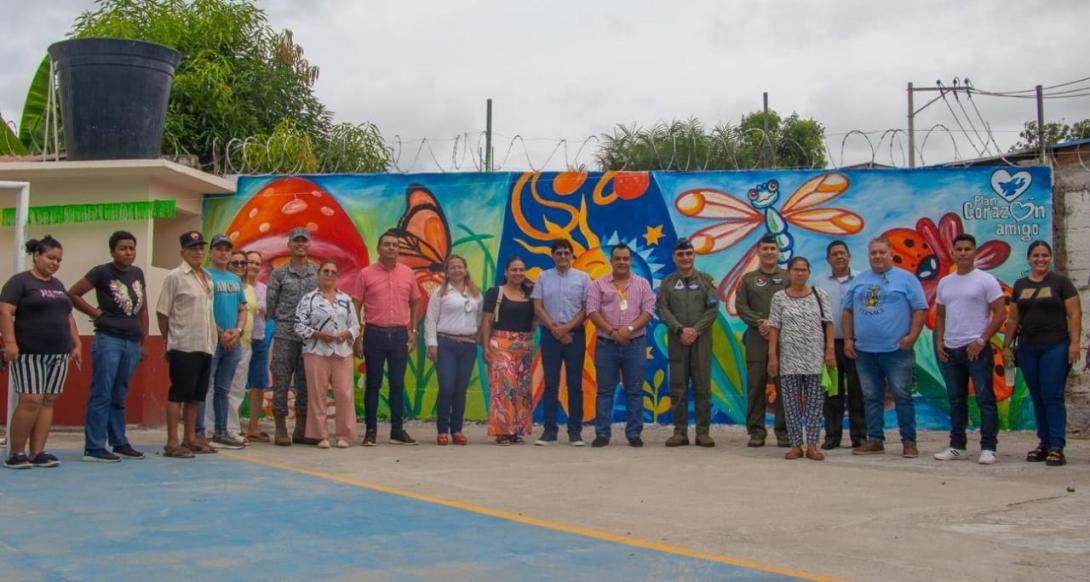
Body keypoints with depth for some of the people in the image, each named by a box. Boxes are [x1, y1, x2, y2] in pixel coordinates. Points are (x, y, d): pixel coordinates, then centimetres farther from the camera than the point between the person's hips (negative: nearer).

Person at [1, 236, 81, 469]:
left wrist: (76, 344, 15)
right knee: (31, 401, -11)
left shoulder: (58, 285, 18)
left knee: (48, 401, 3)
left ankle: (38, 453, 6)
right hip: (29, 353, -7)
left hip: (58, 354, 7)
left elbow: (68, 317, 22)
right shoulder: (20, 281, -2)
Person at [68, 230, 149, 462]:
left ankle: (120, 443, 19)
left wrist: (144, 343, 15)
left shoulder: (138, 273, 12)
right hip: (108, 340, -6)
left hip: (132, 343, 6)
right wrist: (95, 313, -6)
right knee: (102, 394, -5)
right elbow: (72, 294, -5)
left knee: (119, 396, 13)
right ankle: (93, 448, -2)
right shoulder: (102, 272, -5)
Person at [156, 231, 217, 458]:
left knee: (196, 394, 12)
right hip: (184, 346, -7)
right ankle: (172, 443, 0)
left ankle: (190, 438, 20)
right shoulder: (175, 277, -5)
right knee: (178, 393, -4)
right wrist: (169, 341, 1)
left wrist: (213, 337, 12)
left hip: (205, 345, 7)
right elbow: (162, 312, -5)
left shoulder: (207, 277, 15)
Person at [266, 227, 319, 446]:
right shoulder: (279, 274, 3)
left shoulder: (318, 273, 9)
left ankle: (301, 430, 14)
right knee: (282, 382, -1)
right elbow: (270, 306, 5)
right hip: (285, 336, -2)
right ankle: (281, 430, 5)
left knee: (306, 383, 6)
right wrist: (286, 321, 5)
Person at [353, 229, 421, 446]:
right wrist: (357, 336, -5)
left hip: (399, 334, 2)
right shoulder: (366, 273, -1)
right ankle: (371, 430, 10)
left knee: (398, 384, 7)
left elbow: (415, 302, 15)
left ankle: (397, 430, 15)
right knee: (373, 384, 3)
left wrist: (413, 330, 8)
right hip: (374, 334, -2)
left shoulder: (407, 273, 7)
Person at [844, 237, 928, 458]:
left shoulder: (906, 279, 2)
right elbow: (848, 311, 16)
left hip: (896, 350, -4)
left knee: (902, 397, -2)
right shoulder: (859, 281, 13)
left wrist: (912, 336, -13)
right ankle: (875, 440, 17)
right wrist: (848, 339, 8)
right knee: (871, 398, 9)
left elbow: (919, 309, -2)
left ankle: (909, 441, 6)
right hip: (864, 351, 4)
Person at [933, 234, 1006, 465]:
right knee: (956, 400, 12)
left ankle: (988, 448, 0)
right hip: (950, 350, 6)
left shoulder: (986, 280, -4)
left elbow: (1000, 314, -7)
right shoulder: (944, 283, 12)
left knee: (985, 399, -4)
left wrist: (982, 341, -14)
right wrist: (939, 341, 6)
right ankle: (957, 446, 19)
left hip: (976, 349, -6)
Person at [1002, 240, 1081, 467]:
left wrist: (1074, 343, -13)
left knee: (1053, 397, -7)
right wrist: (1007, 345, 13)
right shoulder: (1020, 285, 12)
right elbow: (1013, 319, 16)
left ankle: (1056, 448, -4)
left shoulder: (1061, 282, 0)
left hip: (1055, 347, -4)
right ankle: (1044, 443, 15)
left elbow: (1074, 314, -4)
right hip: (1027, 349, 4)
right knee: (1037, 398, 7)